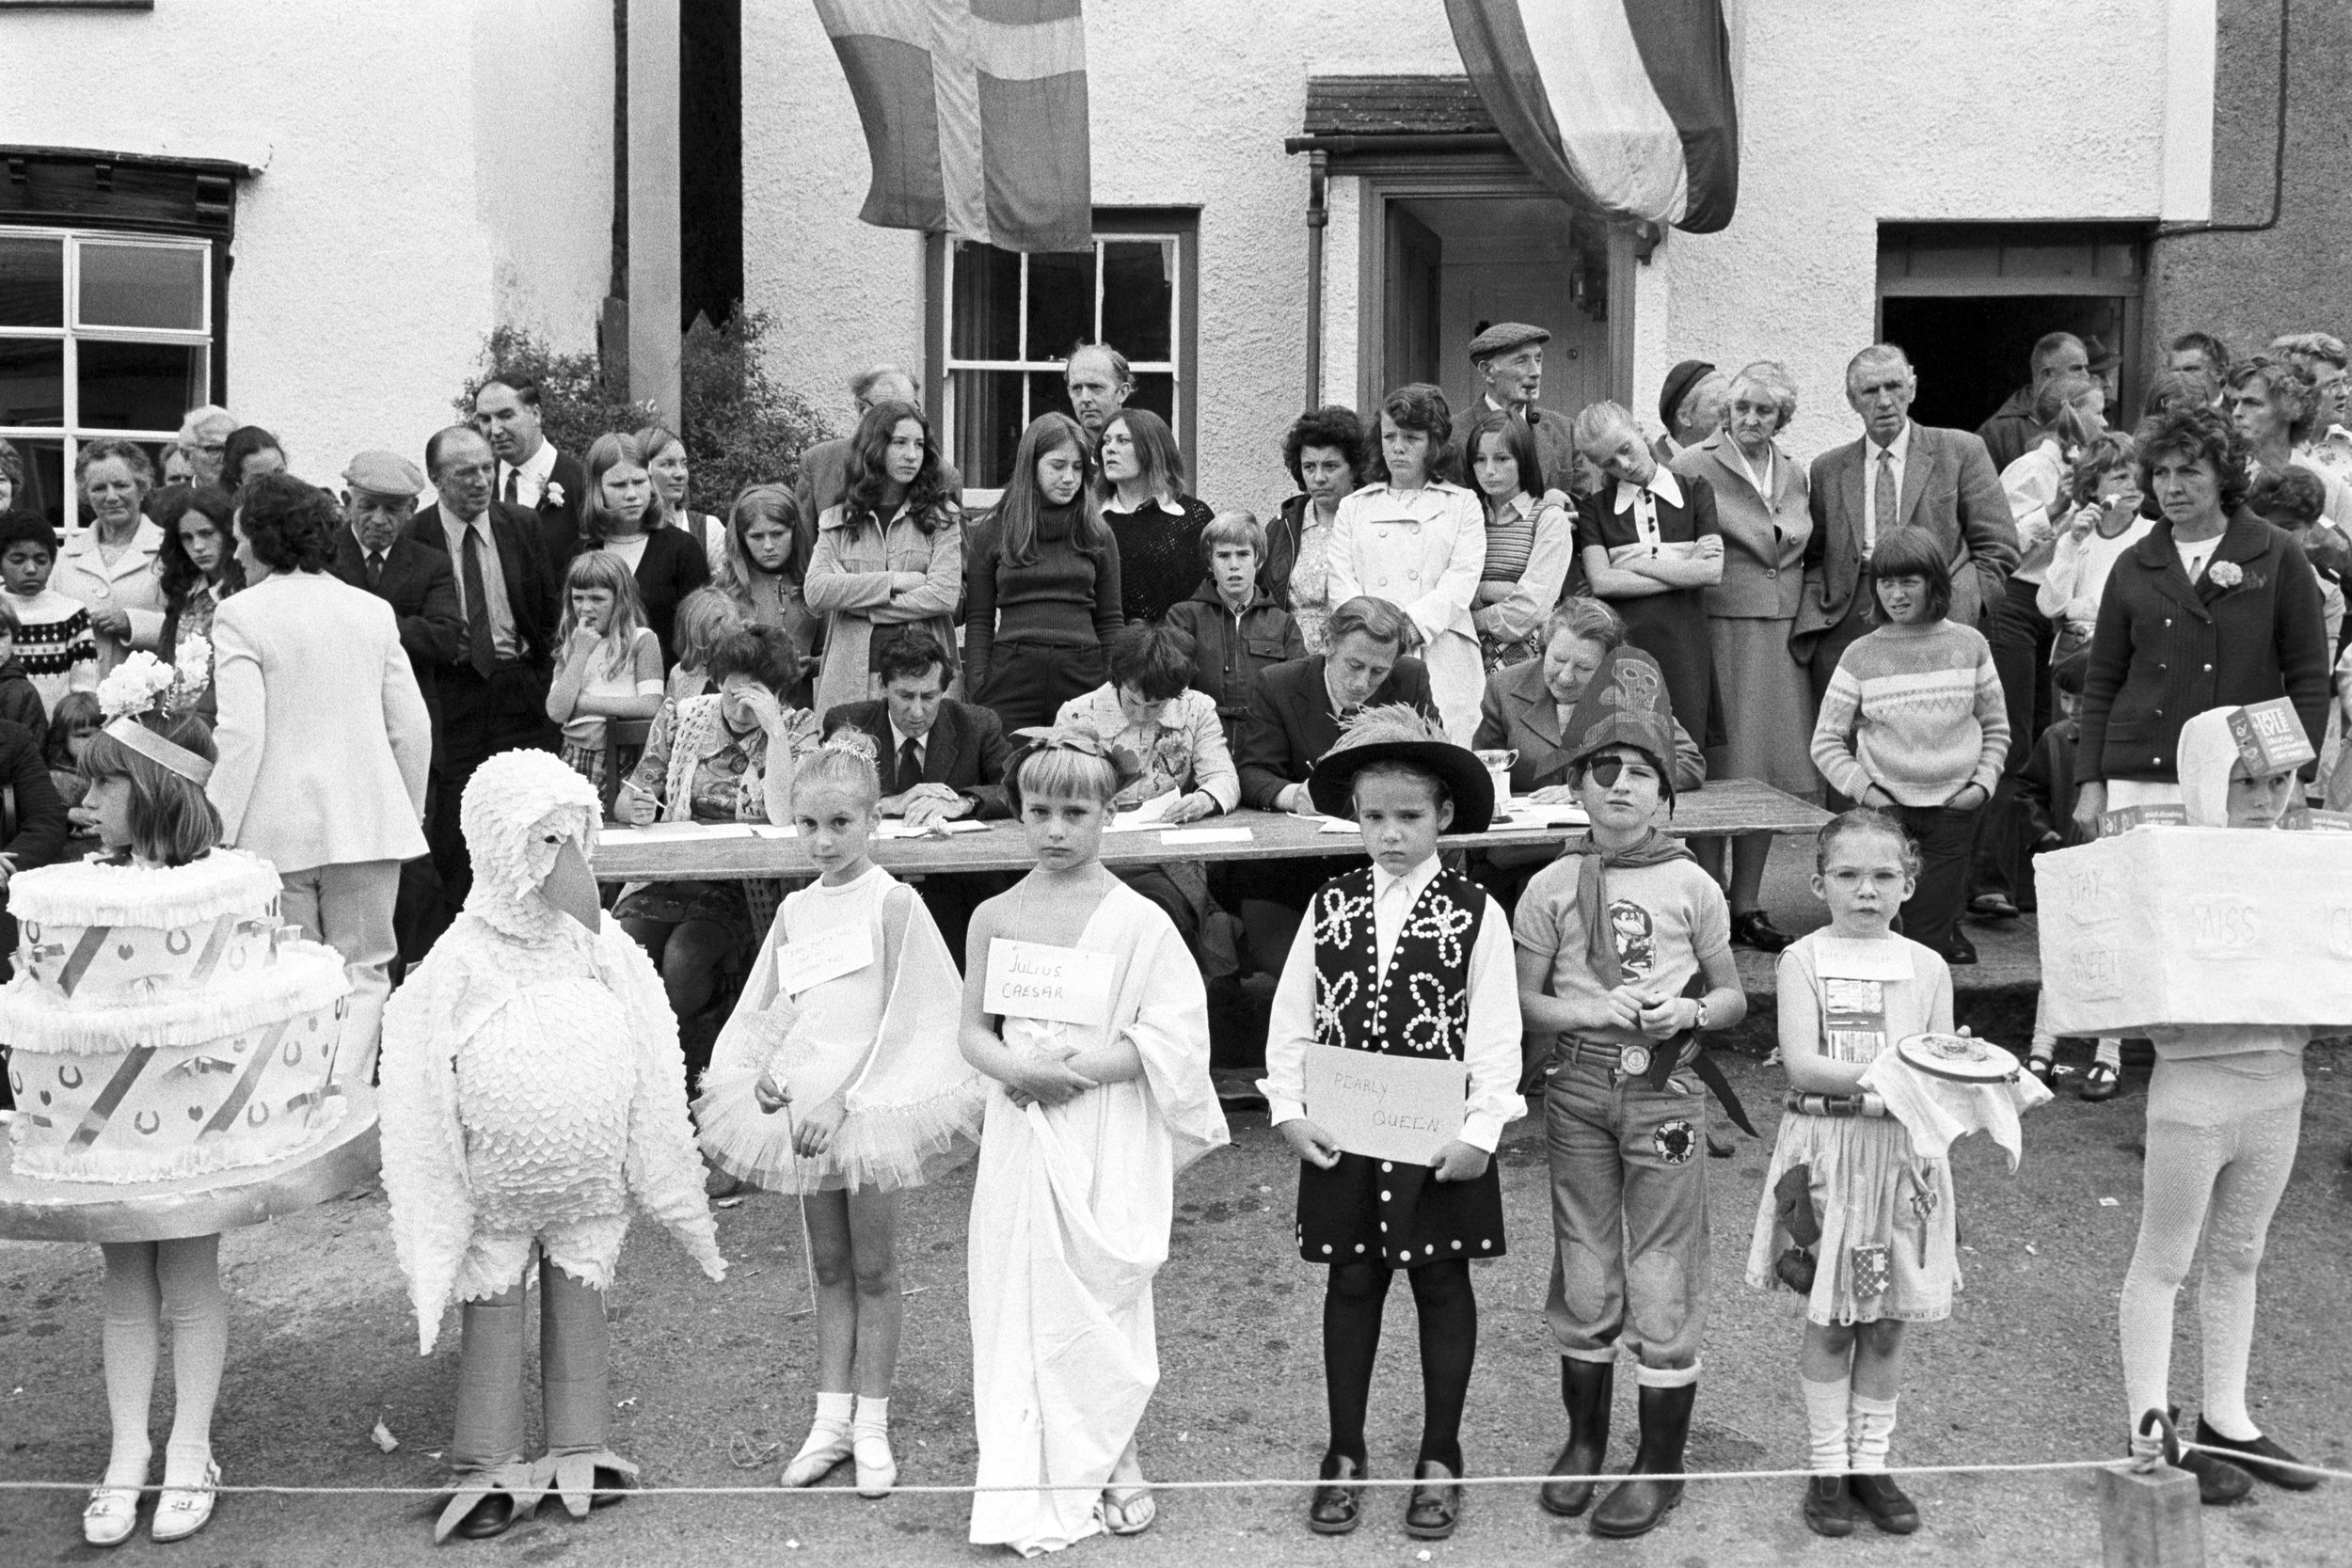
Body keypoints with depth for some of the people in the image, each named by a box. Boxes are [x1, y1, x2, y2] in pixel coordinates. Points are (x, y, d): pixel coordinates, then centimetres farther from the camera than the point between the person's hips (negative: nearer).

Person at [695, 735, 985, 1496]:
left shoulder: (892, 903, -9)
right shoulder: (795, 910, 8)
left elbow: (906, 1015, -12)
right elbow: (767, 1009, 14)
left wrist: (843, 1098, -16)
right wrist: (762, 1072, -5)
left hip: (869, 1105, -5)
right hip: (801, 1107, 5)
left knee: (873, 1268, 5)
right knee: (828, 1265, 13)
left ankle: (871, 1424, 13)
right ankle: (831, 1417, 20)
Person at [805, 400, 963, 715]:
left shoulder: (941, 516, 7)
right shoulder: (836, 521, 11)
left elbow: (944, 595, -6)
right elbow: (815, 593, -3)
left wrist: (857, 604, -5)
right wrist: (893, 580, -9)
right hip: (850, 680, 1)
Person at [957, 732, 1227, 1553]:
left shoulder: (1137, 921, -6)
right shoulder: (995, 917, 5)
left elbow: (1168, 1043, -10)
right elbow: (974, 1031, 7)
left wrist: (1080, 1066, -19)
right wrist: (1016, 1067, -14)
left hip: (1106, 1144, -3)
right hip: (1020, 1136, 3)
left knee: (1101, 1296, 3)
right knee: (1018, 1297, 5)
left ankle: (1111, 1469, 23)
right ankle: (1027, 1493, 16)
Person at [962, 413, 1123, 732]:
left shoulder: (1097, 535, 10)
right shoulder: (990, 533, 7)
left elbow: (1109, 621, 12)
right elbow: (978, 620, 7)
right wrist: (976, 690, -2)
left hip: (1083, 675, 1)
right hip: (1011, 676, -1)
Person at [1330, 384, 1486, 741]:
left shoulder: (1462, 504, 15)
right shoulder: (1354, 507, 21)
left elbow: (1460, 584, 2)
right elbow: (1342, 585, 9)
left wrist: (1409, 626, -14)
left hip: (1442, 662, -1)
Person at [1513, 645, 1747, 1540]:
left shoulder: (1692, 888, -1)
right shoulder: (1552, 887, -1)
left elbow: (1732, 999, 6)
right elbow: (1524, 1002, 1)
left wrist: (1691, 1012, -15)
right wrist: (1589, 1011, -16)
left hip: (1664, 1089, -1)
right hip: (1576, 1088, 1)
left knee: (1662, 1278, 3)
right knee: (1583, 1274, 12)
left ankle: (1661, 1465, 16)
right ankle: (1584, 1440, 29)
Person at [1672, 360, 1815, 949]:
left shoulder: (1795, 475, 14)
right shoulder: (1694, 466, -4)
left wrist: (1807, 624, 14)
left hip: (1780, 635, 6)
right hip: (1718, 629, -5)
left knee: (1769, 774, 6)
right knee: (1714, 774, -4)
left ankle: (1748, 905, 15)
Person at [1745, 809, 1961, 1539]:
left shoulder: (1927, 967, 7)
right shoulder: (1805, 959, -2)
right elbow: (1800, 1064, -12)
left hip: (1905, 1150, 3)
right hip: (1828, 1150, -3)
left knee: (1889, 1321, 8)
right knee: (1829, 1321, 4)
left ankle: (1870, 1462, 21)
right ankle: (1827, 1469, 16)